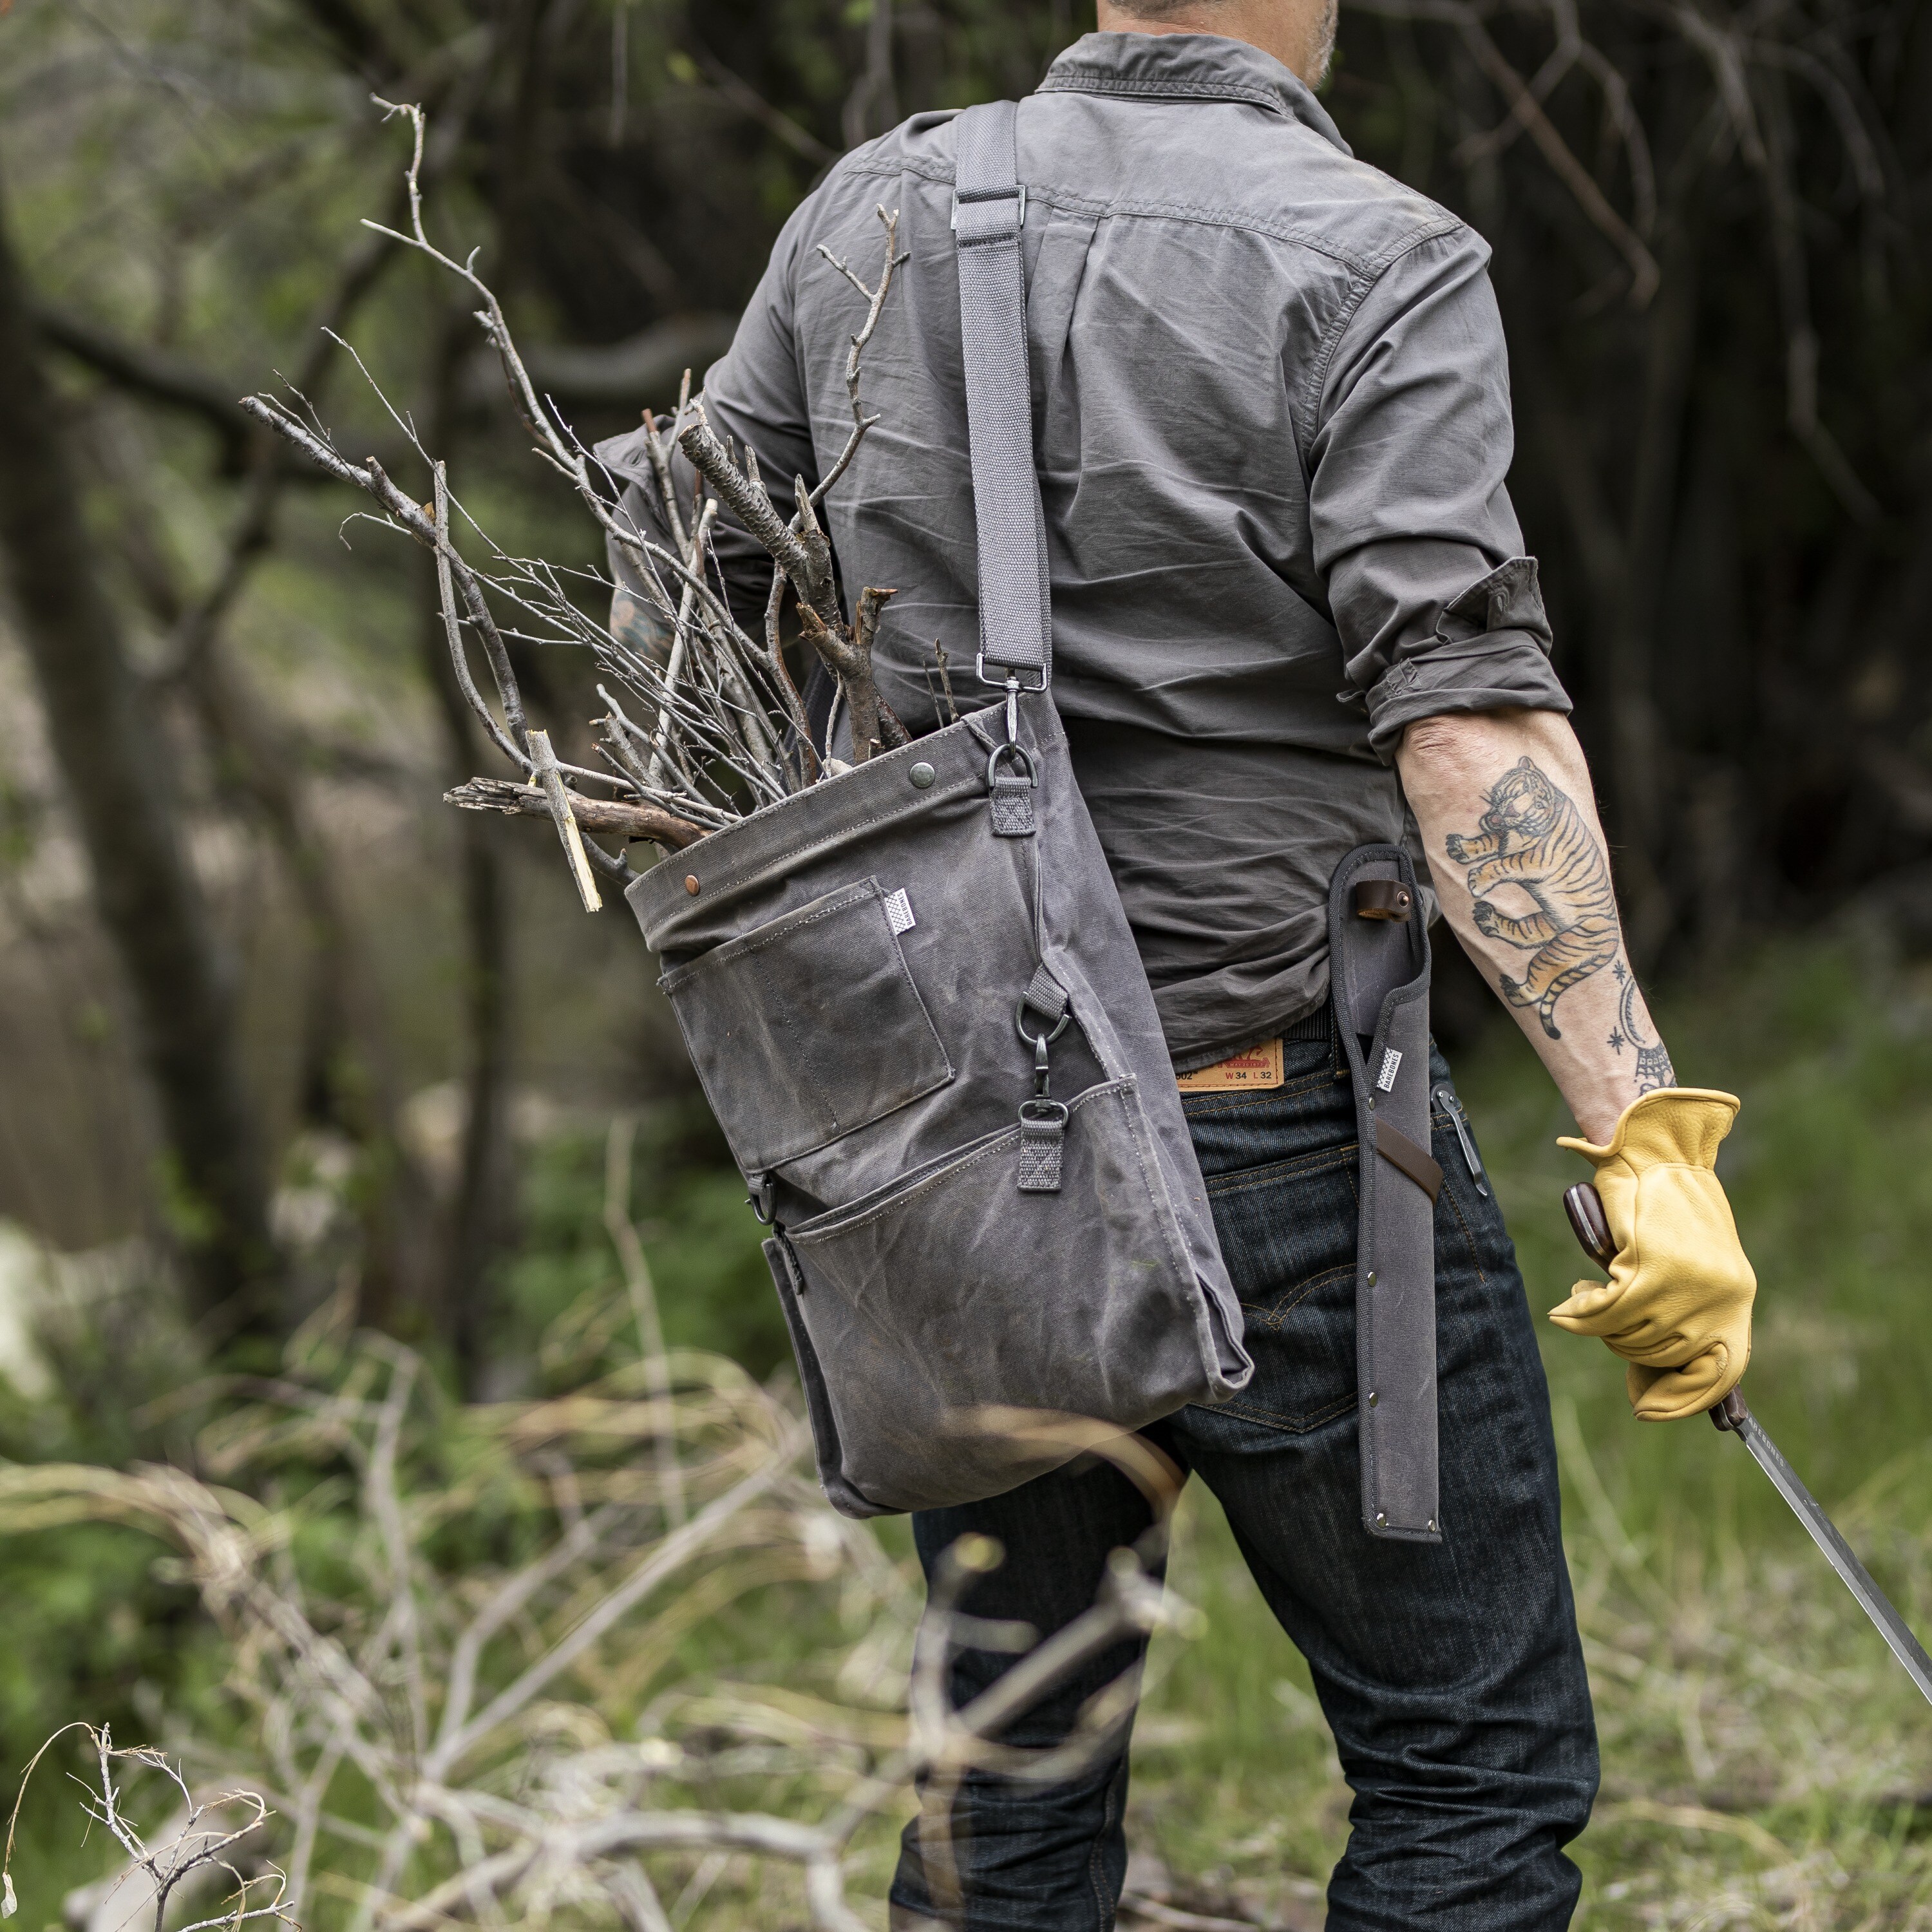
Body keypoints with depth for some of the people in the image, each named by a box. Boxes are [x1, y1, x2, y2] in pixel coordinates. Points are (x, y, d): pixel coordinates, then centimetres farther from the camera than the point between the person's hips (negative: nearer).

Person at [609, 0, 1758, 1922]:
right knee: (1478, 1775, 6)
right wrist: (1648, 1134, -22)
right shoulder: (1375, 265, -10)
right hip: (1276, 1124, -5)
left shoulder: (874, 215, 6)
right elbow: (1468, 727, -20)